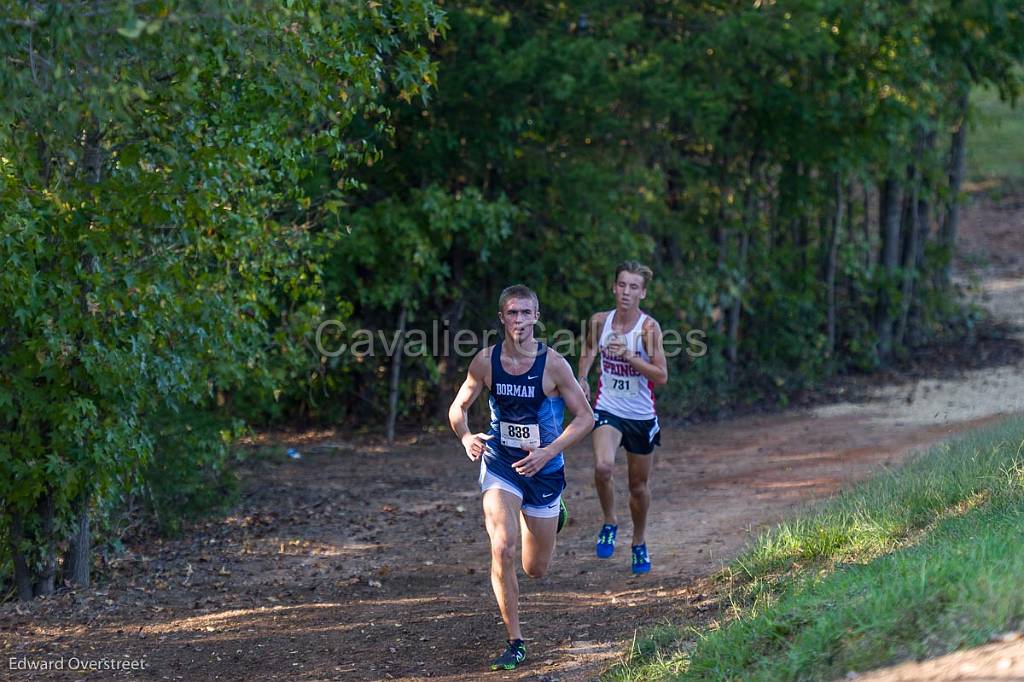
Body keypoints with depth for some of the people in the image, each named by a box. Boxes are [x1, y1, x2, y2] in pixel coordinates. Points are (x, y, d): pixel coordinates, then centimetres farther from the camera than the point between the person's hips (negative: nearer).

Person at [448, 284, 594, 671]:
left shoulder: (553, 364, -15)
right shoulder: (486, 361, -8)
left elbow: (585, 417, -8)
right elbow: (458, 408, 5)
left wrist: (548, 452, -20)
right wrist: (465, 437, -16)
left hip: (544, 470, 0)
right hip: (500, 465, 1)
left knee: (535, 570, 12)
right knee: (502, 549, -22)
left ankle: (554, 512, 49)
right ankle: (515, 643, -10)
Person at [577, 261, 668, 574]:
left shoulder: (648, 327, -14)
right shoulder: (599, 321, -4)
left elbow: (662, 376, -16)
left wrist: (629, 356, -26)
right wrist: (582, 376, 5)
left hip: (641, 416, -1)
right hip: (608, 410, 1)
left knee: (639, 485, 13)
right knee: (603, 466, -27)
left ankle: (639, 543, 37)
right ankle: (609, 523, -1)